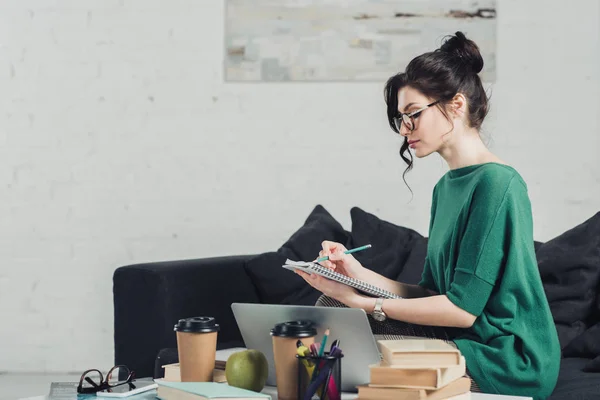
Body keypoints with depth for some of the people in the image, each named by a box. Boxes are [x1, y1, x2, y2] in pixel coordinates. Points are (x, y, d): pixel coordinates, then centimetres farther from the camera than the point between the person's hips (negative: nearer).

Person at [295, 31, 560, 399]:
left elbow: (463, 309, -20)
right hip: (458, 341, 8)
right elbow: (432, 295, 10)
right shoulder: (446, 186, 12)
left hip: (504, 363, -8)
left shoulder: (497, 183, -18)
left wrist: (360, 300, -16)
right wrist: (360, 274, -4)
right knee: (331, 306, 0)